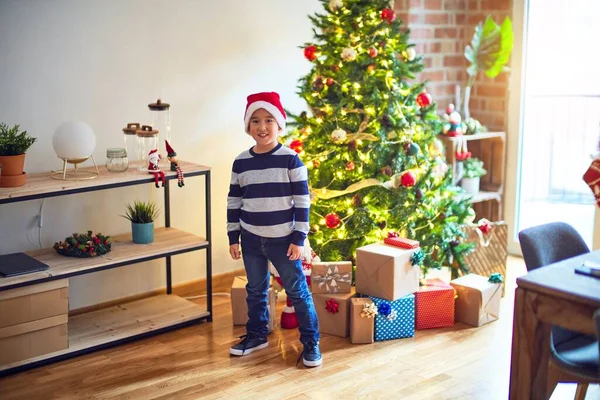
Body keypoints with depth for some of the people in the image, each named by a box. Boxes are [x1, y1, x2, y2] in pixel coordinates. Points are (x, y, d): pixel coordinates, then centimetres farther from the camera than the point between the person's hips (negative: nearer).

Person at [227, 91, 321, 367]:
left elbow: (302, 201, -9)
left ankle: (311, 342, 16)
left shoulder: (290, 159, -10)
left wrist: (298, 239, -11)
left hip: (283, 239, -4)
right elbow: (234, 202, 7)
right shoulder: (241, 162, 1)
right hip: (251, 240, 4)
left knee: (297, 291, 4)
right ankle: (257, 335, 36)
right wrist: (233, 238, 6)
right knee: (255, 290, 18)